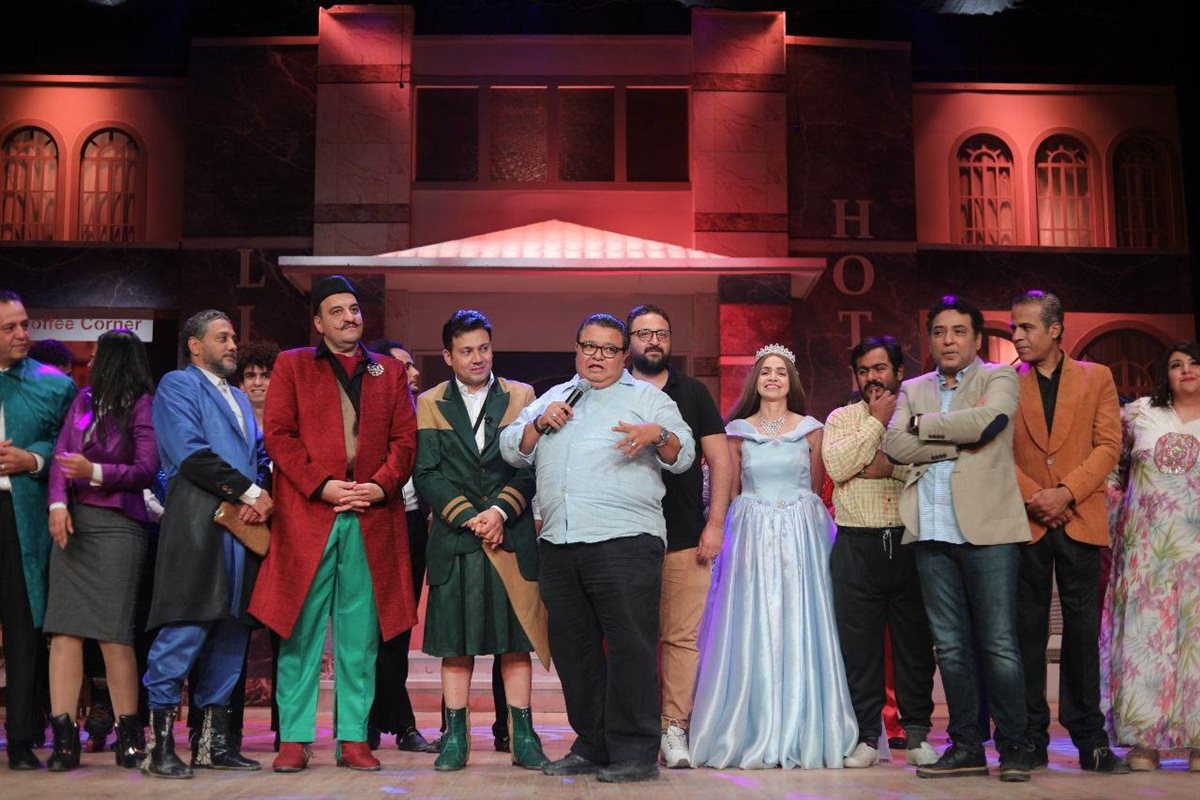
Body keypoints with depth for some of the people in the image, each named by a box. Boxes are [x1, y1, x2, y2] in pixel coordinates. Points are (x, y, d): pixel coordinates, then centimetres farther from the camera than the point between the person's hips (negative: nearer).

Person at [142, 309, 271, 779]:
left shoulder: (239, 399, 28)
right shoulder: (177, 385, 3)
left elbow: (260, 455, 20)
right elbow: (191, 453, -10)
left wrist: (264, 497, -2)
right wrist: (250, 491, -9)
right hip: (198, 524, -8)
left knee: (232, 633, 7)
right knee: (185, 630, -11)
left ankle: (213, 740, 13)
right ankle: (159, 742, -4)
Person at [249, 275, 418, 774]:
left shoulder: (390, 372, 17)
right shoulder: (292, 366, 11)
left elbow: (404, 439, 10)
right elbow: (279, 434, 1)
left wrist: (381, 485, -7)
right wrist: (321, 486, -10)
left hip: (372, 519, 2)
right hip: (307, 514, -2)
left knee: (360, 635, 4)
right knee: (301, 632, 0)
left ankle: (354, 738, 10)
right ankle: (294, 739, 7)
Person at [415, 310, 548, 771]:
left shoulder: (521, 396, 8)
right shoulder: (430, 403, 8)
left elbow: (532, 465, 1)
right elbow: (426, 473, 0)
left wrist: (501, 511, -12)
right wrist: (469, 517, -10)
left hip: (512, 538, 0)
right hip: (454, 541, 0)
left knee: (516, 642, 2)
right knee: (454, 644, 3)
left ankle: (522, 736, 9)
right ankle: (456, 737, 11)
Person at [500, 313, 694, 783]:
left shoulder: (647, 398, 10)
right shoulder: (552, 399, 23)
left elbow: (683, 455, 1)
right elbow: (512, 451, 17)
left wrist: (658, 435, -19)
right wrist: (540, 423, 0)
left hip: (625, 542, -5)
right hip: (558, 545, 5)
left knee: (630, 647, -8)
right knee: (573, 650, 10)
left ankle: (635, 753, -2)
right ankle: (592, 747, 20)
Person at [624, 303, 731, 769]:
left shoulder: (692, 393, 10)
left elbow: (719, 458, 8)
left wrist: (715, 523, 0)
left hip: (685, 538, 1)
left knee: (683, 637, -2)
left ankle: (674, 729, 5)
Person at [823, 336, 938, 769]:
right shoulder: (842, 418, 11)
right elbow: (837, 466, -8)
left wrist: (890, 466, -12)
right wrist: (877, 421, -4)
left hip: (910, 542, 0)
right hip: (857, 546, 0)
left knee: (915, 641, 5)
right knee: (858, 643, 2)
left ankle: (917, 736, 17)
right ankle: (866, 737, 13)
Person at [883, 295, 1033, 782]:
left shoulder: (999, 378, 7)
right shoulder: (913, 390, 17)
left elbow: (986, 421, -15)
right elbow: (894, 445, 1)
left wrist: (924, 424, -2)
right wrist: (960, 439, -7)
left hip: (987, 527, -4)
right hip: (932, 532, 4)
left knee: (999, 645, -3)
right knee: (950, 646, 7)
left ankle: (1013, 747, 8)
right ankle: (966, 746, 15)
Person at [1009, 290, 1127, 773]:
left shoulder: (1097, 378, 8)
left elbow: (1108, 446, 1)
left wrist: (1067, 492, -12)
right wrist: (1032, 496, -11)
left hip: (1080, 520, 0)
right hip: (1025, 523, 0)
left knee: (1082, 630, 2)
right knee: (1028, 632, 2)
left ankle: (1090, 739, 10)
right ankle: (1031, 739, 9)